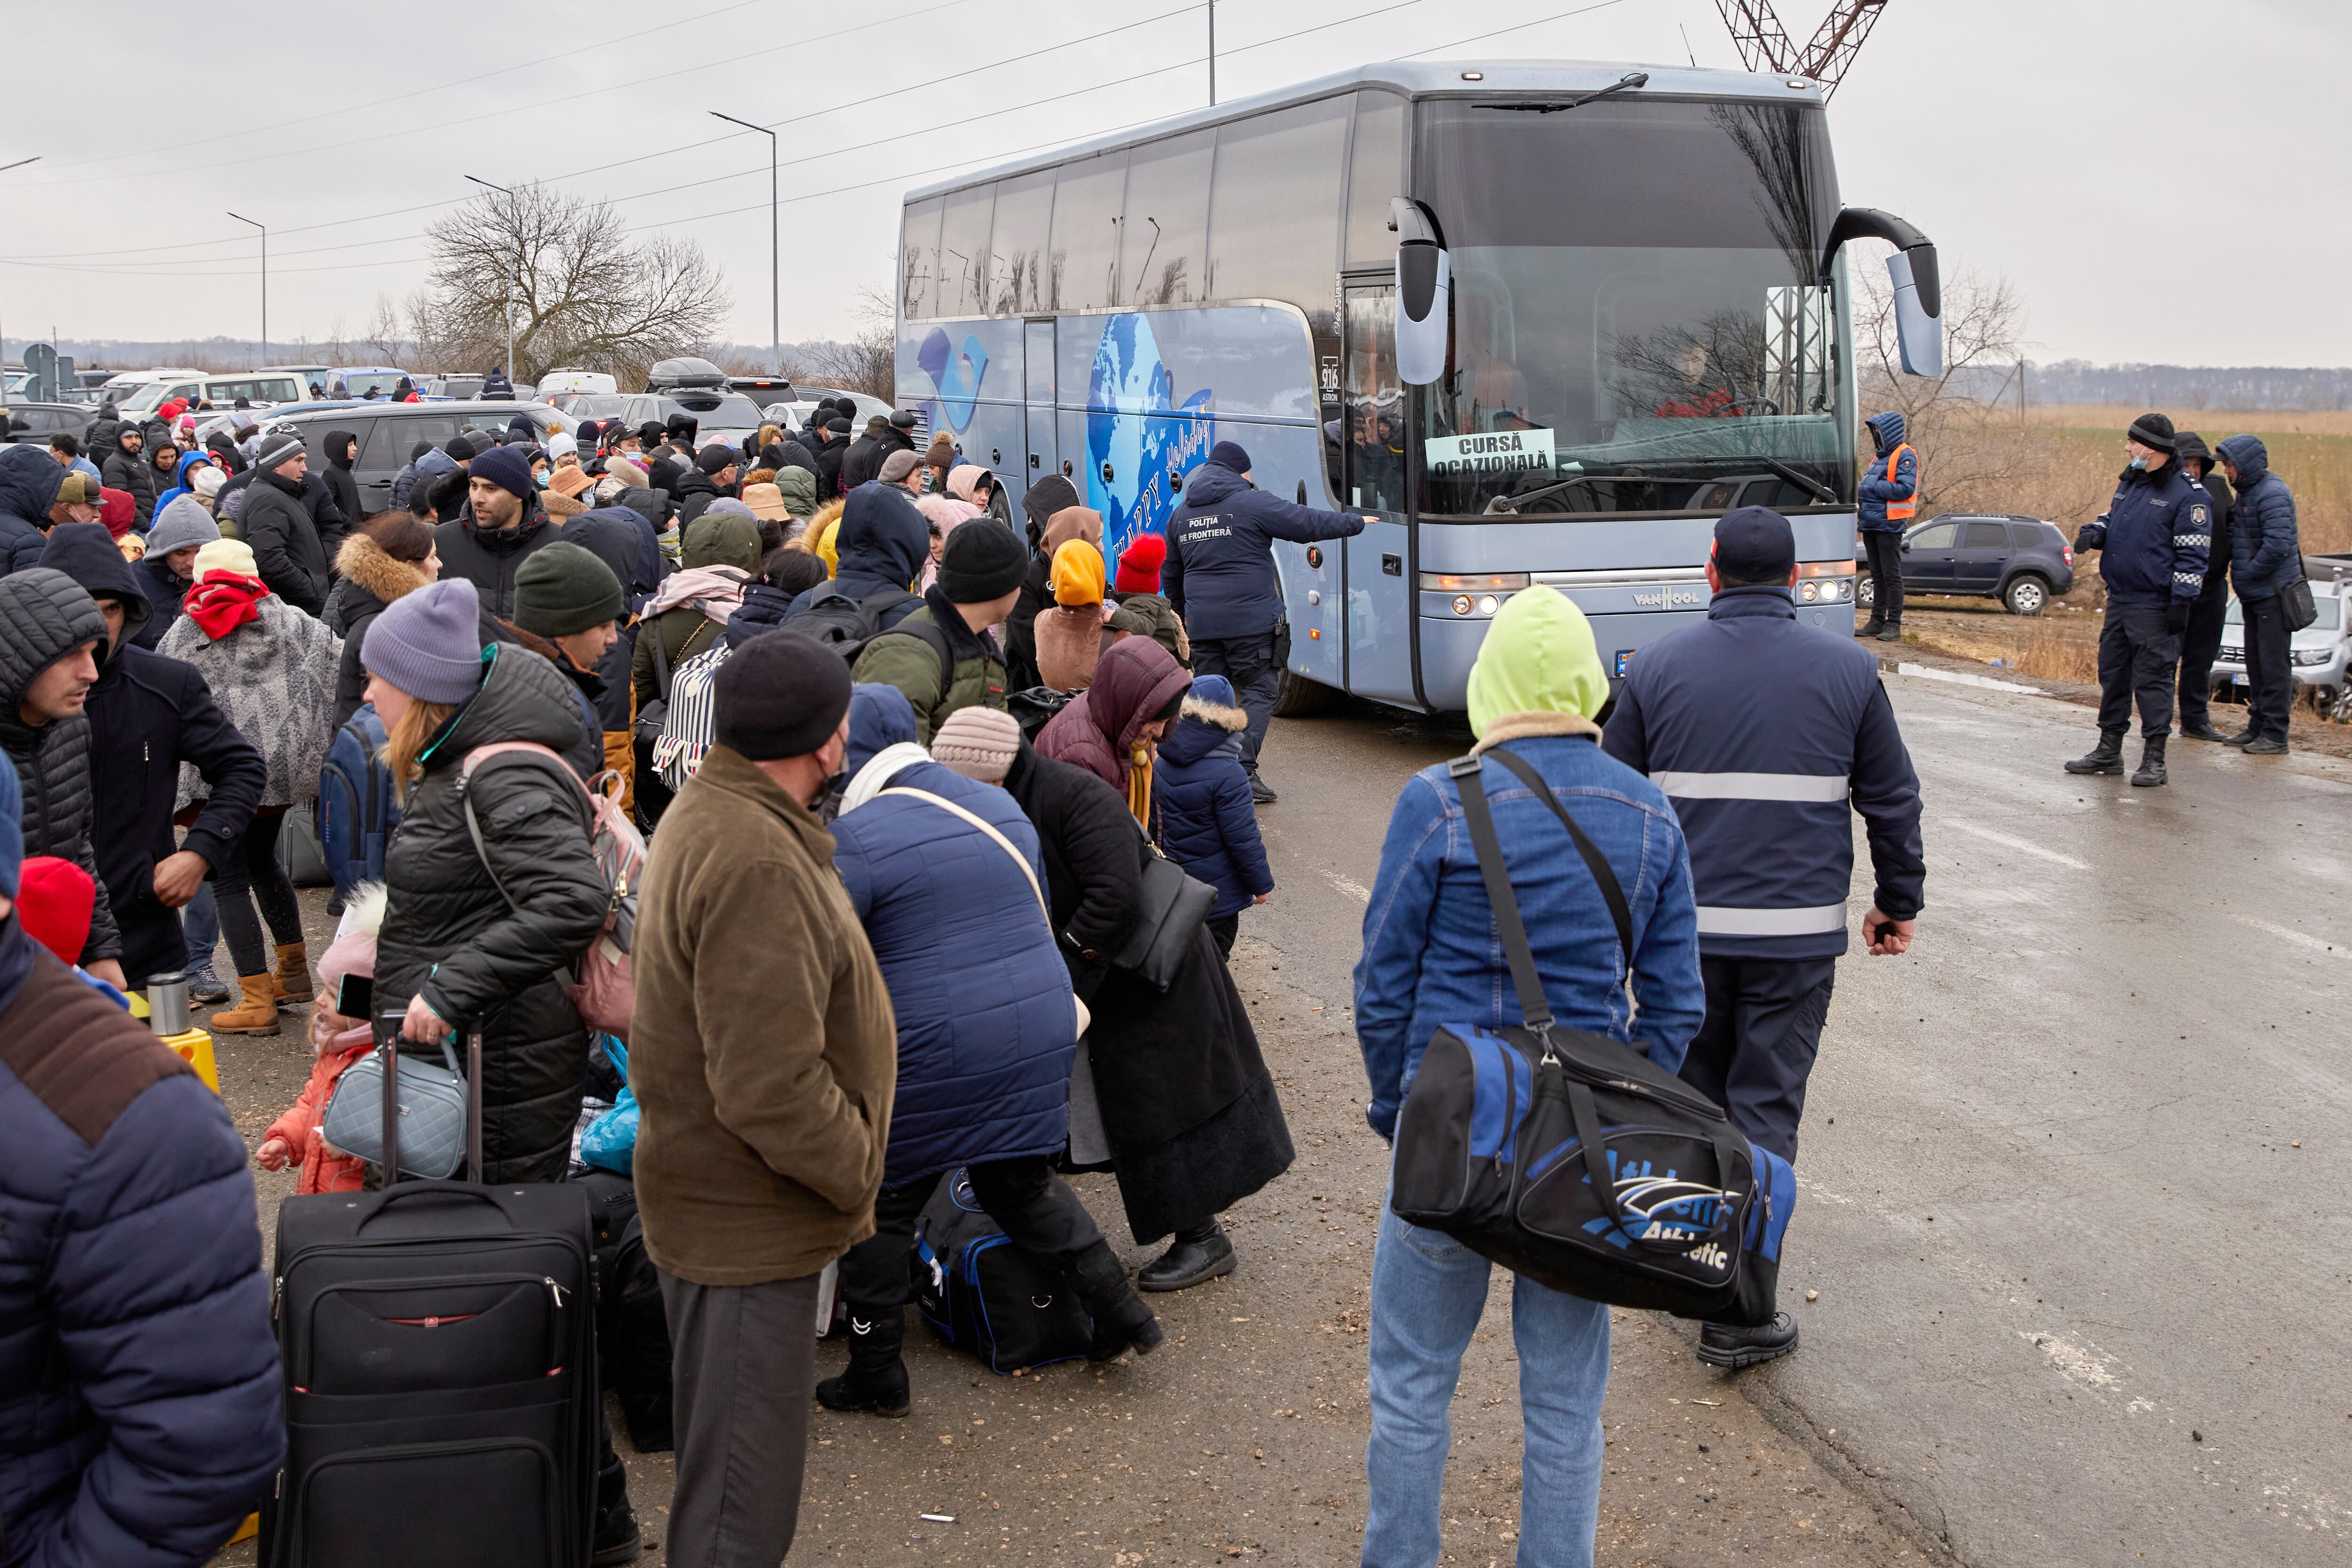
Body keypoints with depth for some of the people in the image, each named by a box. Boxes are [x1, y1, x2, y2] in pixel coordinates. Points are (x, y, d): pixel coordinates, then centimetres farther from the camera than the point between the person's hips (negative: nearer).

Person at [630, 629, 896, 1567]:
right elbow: (771, 1089, -30)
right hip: (749, 1221, -11)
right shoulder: (757, 863, -27)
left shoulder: (709, 813, 8)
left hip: (714, 1201, 11)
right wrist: (856, 1174, -14)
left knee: (724, 1476, 25)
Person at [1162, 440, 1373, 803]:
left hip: (1202, 624, 6)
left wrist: (1181, 616, 39)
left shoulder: (1182, 515, 15)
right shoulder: (1250, 503, -6)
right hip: (1250, 621, -6)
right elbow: (1308, 524, -5)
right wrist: (1356, 523, 9)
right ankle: (1243, 773, -11)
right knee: (1259, 692, -1)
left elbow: (1171, 574, 25)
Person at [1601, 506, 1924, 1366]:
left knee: (1687, 1094, 18)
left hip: (1682, 929, 1)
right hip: (1798, 935, -1)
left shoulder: (1658, 666, 1)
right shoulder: (1848, 671, 0)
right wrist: (1898, 901, 20)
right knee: (1765, 1111, 3)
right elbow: (1892, 801, 7)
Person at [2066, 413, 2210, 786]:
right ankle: (2109, 751, 23)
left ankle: (2154, 759, 1)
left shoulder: (2188, 494, -10)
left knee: (2152, 678, -5)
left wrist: (2182, 602, -17)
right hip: (2118, 599, 8)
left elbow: (2192, 554, -12)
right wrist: (2094, 533, 5)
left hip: (2154, 607, -8)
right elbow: (2112, 517, 28)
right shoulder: (2129, 482, 14)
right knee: (2112, 673, 13)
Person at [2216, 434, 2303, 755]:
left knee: (2273, 663, -6)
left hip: (2274, 593, -10)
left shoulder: (2272, 494, -16)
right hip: (2254, 594, 10)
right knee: (2255, 663, 13)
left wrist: (2249, 573, -15)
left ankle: (2275, 736, -3)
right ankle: (2257, 726, 21)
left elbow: (2278, 545, -24)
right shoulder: (2246, 492, 15)